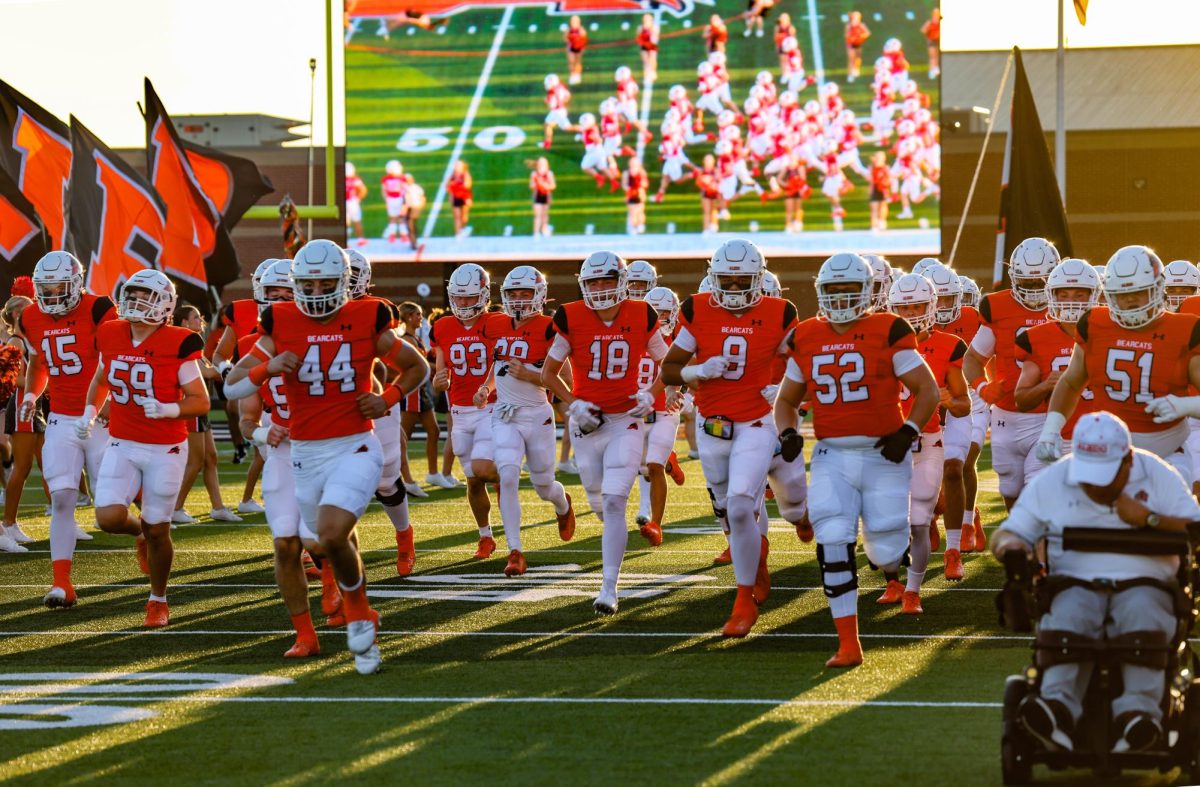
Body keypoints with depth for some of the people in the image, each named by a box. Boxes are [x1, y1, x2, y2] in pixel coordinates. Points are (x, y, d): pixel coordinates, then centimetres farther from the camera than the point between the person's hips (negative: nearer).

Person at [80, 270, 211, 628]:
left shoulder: (177, 345, -14)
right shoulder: (111, 337, 0)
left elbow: (200, 402, -10)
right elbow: (101, 380, 21)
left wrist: (167, 409, -27)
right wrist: (89, 413, 6)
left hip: (166, 450, -4)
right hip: (122, 446, 4)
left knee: (157, 531, 3)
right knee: (109, 517, -14)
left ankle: (158, 600, 25)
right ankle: (140, 531, 23)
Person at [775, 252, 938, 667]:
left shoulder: (888, 332, -6)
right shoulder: (807, 339, 6)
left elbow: (928, 389, -2)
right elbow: (786, 399, 19)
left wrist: (908, 432, -14)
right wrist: (787, 433, -1)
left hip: (883, 456, -3)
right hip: (832, 457, 3)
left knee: (885, 554, -2)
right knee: (833, 546, -13)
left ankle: (894, 554, 39)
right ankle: (848, 643, -7)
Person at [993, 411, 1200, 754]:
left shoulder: (1158, 477, 8)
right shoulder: (1051, 482, 11)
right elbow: (1007, 534, 13)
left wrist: (1149, 520, -12)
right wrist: (1009, 543, -12)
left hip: (1142, 584, -1)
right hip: (1076, 585, 1)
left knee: (1142, 617, -37)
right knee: (1064, 619, -35)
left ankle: (1139, 711, -53)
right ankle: (1058, 708, -54)